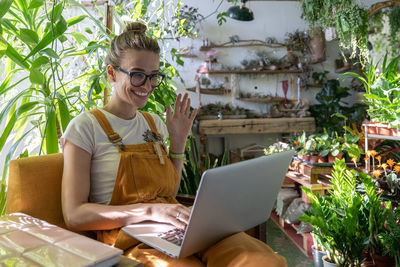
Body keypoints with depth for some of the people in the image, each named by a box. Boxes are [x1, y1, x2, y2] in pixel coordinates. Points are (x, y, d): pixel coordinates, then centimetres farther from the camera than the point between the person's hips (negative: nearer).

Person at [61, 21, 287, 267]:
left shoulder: (154, 123, 16)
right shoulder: (86, 126, -2)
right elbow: (74, 215, -10)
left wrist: (178, 143, 8)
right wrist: (149, 210, -21)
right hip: (131, 240, -5)